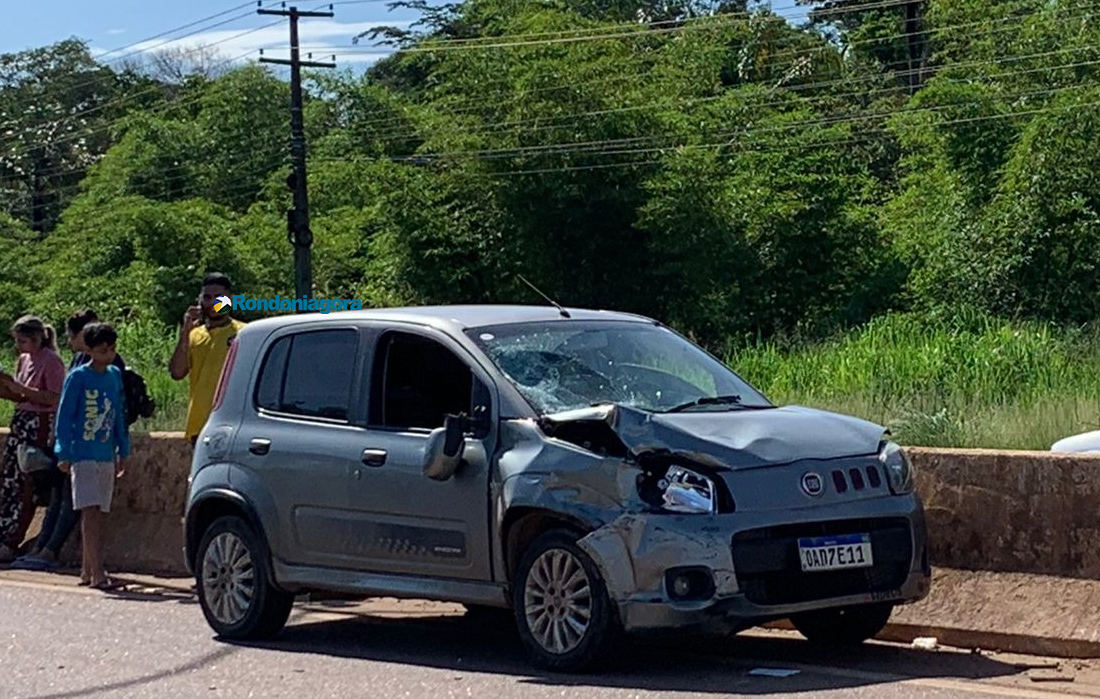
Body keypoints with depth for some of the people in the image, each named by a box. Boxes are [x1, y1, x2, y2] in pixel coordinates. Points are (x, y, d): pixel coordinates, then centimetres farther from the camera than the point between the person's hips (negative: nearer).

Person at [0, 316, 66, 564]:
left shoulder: (51, 361, -10)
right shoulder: (24, 360, 14)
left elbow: (54, 398, -17)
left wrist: (22, 389, -19)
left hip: (40, 425, -8)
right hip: (21, 421, 8)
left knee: (26, 486, -7)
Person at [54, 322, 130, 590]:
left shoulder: (115, 375, 10)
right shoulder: (78, 377, -7)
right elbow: (64, 415, -6)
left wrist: (123, 450, 17)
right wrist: (63, 454, -10)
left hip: (106, 455, 6)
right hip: (83, 454, -6)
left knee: (98, 514, 8)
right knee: (90, 511, -12)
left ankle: (87, 570, 14)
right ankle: (97, 574, -17)